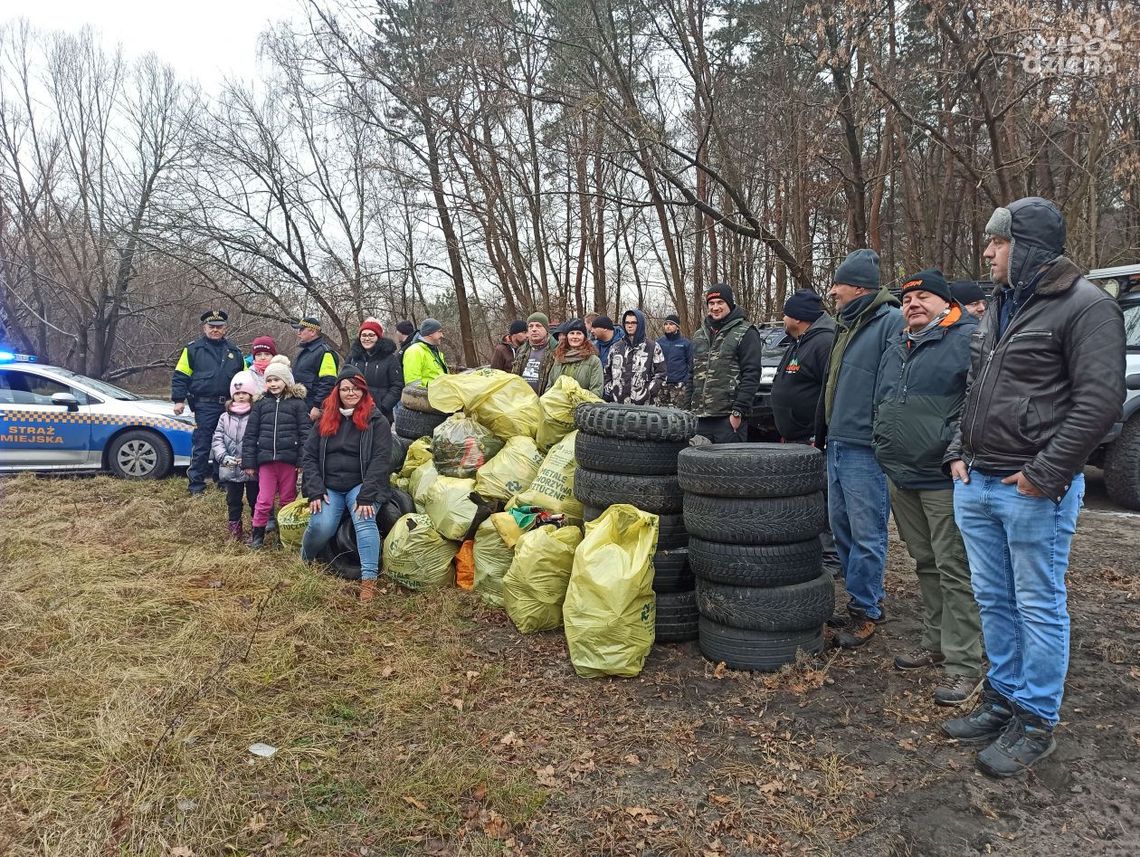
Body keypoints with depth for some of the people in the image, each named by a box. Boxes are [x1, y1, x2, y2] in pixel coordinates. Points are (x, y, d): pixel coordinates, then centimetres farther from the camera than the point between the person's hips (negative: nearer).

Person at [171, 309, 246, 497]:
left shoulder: (234, 351, 13)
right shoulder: (193, 349, 2)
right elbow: (180, 376, 1)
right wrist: (179, 400, -6)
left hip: (229, 407, 4)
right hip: (204, 406, -4)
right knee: (201, 446, -3)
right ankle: (196, 486, 4)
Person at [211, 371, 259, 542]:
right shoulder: (225, 417, 7)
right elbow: (217, 440, 3)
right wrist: (224, 457, -12)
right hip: (230, 469, 4)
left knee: (254, 500, 8)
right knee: (233, 501, 14)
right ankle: (234, 531, 24)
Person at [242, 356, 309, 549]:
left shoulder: (298, 403, 1)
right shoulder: (261, 404, 8)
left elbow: (305, 434, -3)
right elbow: (250, 435, 8)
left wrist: (303, 461, -10)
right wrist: (248, 462, 3)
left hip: (289, 459, -1)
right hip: (266, 459, 2)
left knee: (288, 500, 10)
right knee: (264, 500, 3)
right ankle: (257, 534, 17)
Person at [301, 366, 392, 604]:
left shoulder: (376, 421, -2)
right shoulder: (326, 420, 11)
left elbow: (381, 460, -11)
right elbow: (310, 456, 8)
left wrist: (366, 496, -20)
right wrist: (315, 491, -6)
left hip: (361, 484, -2)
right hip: (329, 487, 2)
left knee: (364, 519, -31)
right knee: (321, 526, -21)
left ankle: (369, 581, -32)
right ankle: (305, 563, 11)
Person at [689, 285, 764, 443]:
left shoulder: (745, 333, -2)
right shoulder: (699, 335, 18)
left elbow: (751, 375, -9)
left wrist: (738, 411, -15)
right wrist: (691, 409, 15)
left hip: (729, 418, -6)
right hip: (701, 417, 6)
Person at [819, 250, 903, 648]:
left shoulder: (890, 323, -14)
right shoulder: (846, 326, 17)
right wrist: (824, 431, 24)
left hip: (864, 450, -10)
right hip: (837, 446, 10)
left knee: (866, 534, -1)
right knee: (842, 527, 16)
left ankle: (865, 611, 10)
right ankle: (864, 599, 28)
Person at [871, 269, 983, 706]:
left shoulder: (968, 339, -8)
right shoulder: (895, 349, 18)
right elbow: (880, 405, 27)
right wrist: (883, 447, 20)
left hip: (943, 479, -8)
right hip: (901, 478, 8)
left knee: (954, 569, -4)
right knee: (925, 564, 17)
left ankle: (963, 663, 3)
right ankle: (936, 642, 29)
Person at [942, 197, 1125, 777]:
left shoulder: (1085, 306, -10)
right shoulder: (998, 308, 16)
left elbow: (1101, 401, -16)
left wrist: (1045, 475, -17)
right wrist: (960, 452, 10)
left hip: (1033, 491, -8)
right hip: (976, 484, 8)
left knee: (1039, 608, 4)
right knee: (992, 600, 16)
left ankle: (1035, 723, 17)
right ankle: (1002, 700, 30)